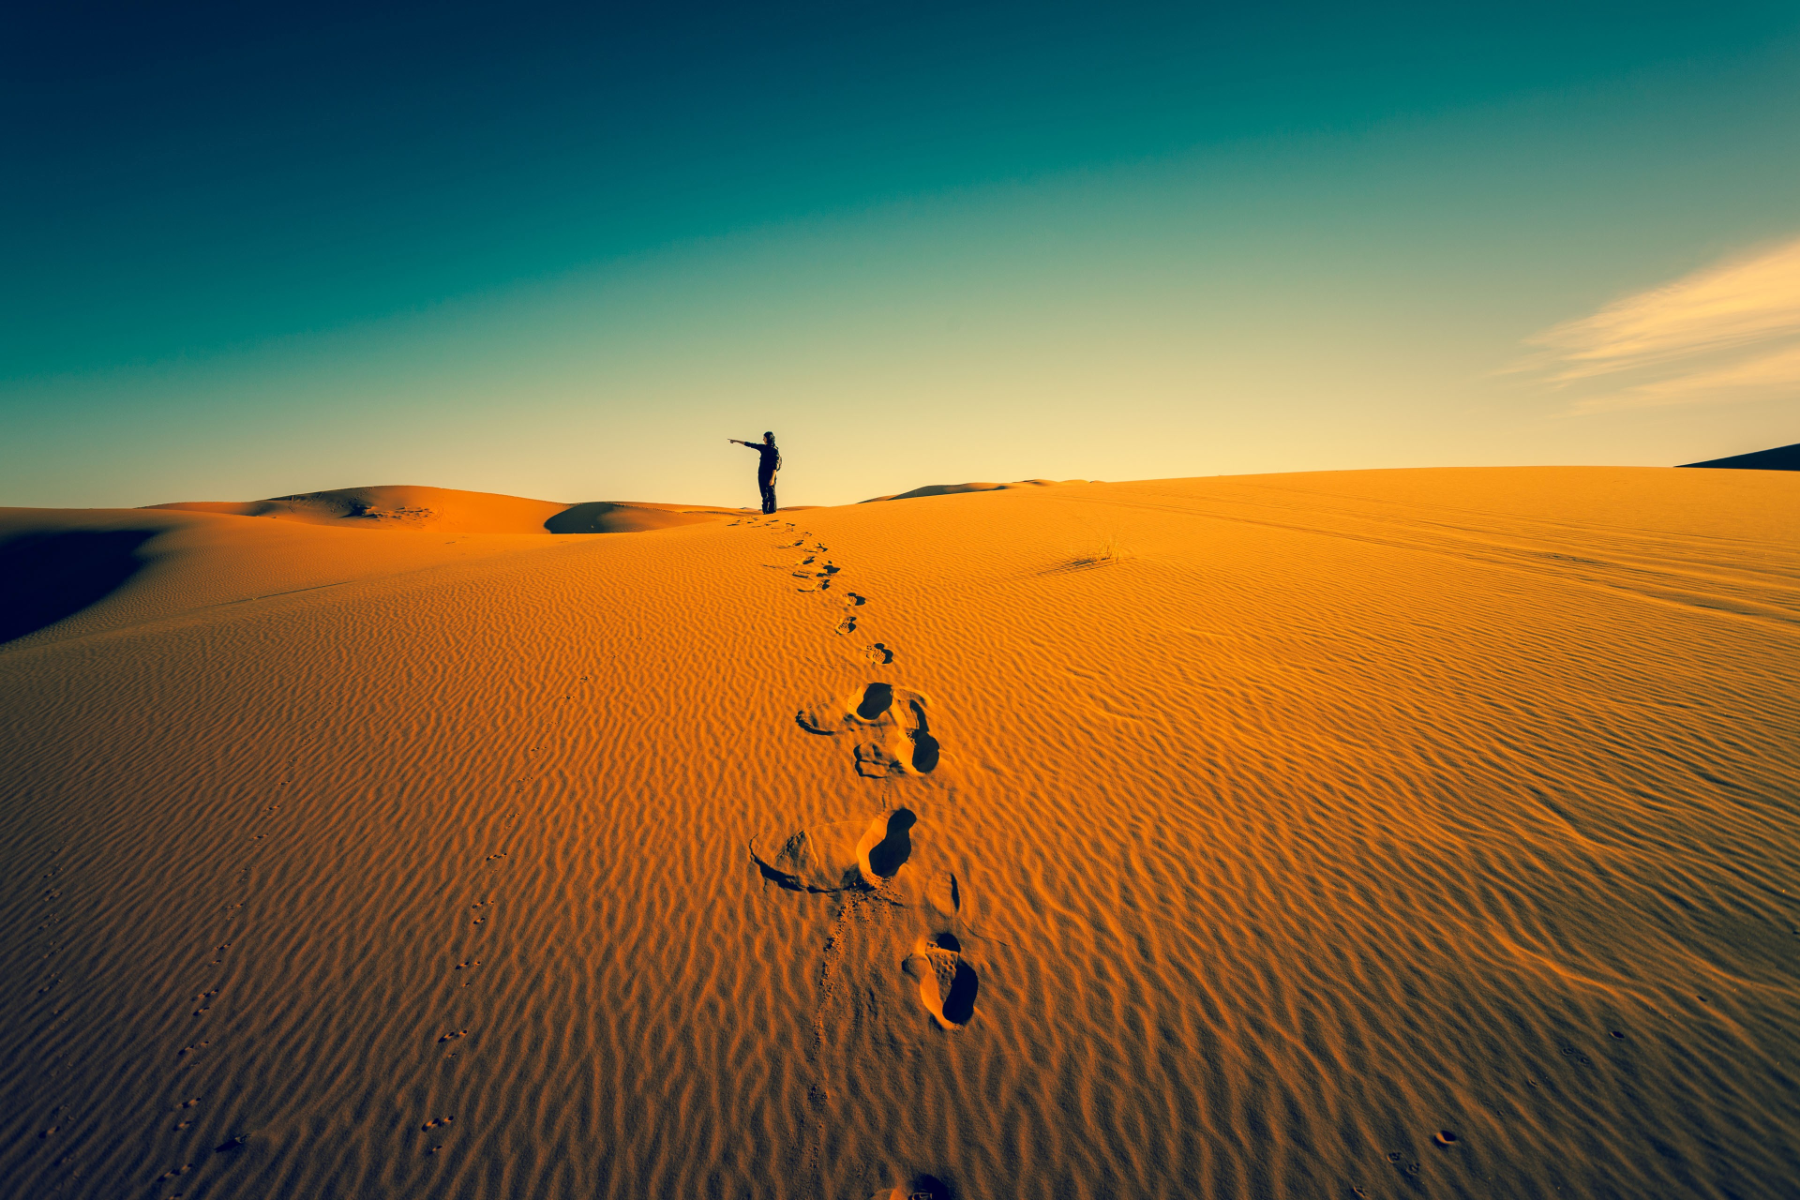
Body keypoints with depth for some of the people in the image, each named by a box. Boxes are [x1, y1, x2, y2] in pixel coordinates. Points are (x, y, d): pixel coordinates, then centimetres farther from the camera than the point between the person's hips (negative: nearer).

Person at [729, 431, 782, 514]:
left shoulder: (775, 451, -8)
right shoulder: (763, 447, 11)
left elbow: (775, 466, -14)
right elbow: (749, 444, 17)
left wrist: (772, 478, -22)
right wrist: (736, 441, 21)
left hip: (769, 475, -6)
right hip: (761, 474, 6)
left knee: (771, 494, -6)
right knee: (764, 495, 4)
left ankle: (772, 512, -5)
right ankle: (765, 512, 5)